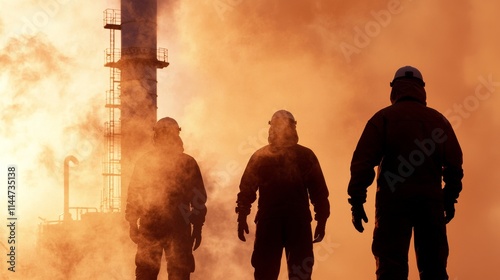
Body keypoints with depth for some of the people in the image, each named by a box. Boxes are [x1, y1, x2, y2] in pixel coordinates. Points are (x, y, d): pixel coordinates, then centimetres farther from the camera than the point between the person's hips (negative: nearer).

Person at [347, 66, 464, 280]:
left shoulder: (383, 118, 3)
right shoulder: (438, 120, 12)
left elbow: (363, 161, -6)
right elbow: (454, 163, 8)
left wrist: (356, 201, -6)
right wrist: (450, 198, 17)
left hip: (394, 198, -3)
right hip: (431, 199, 3)